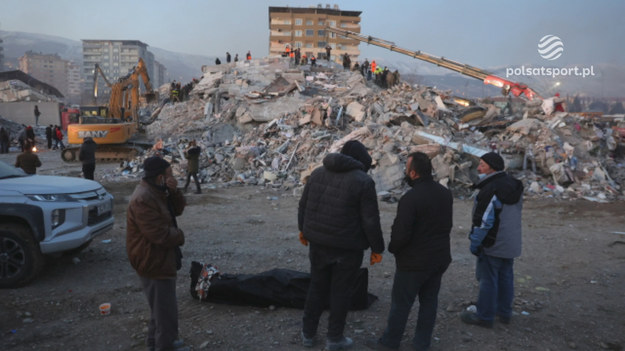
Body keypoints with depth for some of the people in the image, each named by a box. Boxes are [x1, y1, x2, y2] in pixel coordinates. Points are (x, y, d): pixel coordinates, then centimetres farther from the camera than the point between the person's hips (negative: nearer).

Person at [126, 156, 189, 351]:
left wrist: (174, 191, -11)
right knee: (166, 309, 2)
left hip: (160, 259, 11)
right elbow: (161, 234, -31)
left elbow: (178, 209, 7)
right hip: (154, 262, -11)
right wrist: (179, 236, -11)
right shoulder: (143, 200, -28)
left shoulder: (156, 191, 6)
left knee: (161, 305, 25)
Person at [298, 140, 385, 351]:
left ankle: (308, 333, 28)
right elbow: (371, 220, -12)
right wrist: (377, 248, -3)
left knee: (317, 287, 18)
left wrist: (303, 229, 24)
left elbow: (303, 204, 11)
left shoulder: (319, 173, 5)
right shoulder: (363, 181, -12)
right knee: (341, 292, 10)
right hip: (347, 246, -5)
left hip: (318, 242, 5)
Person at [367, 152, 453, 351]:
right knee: (429, 301, 16)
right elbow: (447, 225, 12)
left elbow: (401, 233, -23)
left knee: (401, 303, 6)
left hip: (414, 262, -7)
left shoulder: (410, 198, -23)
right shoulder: (445, 193, 3)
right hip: (440, 258, 7)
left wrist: (392, 248, -4)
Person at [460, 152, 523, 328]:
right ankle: (504, 313, 30)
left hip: (492, 245, -9)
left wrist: (475, 242, -15)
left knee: (488, 279, 2)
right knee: (506, 277, 18)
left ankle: (484, 316, 12)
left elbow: (484, 221, -25)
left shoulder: (489, 190, -23)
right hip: (511, 244, 9)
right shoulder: (515, 186, 8)